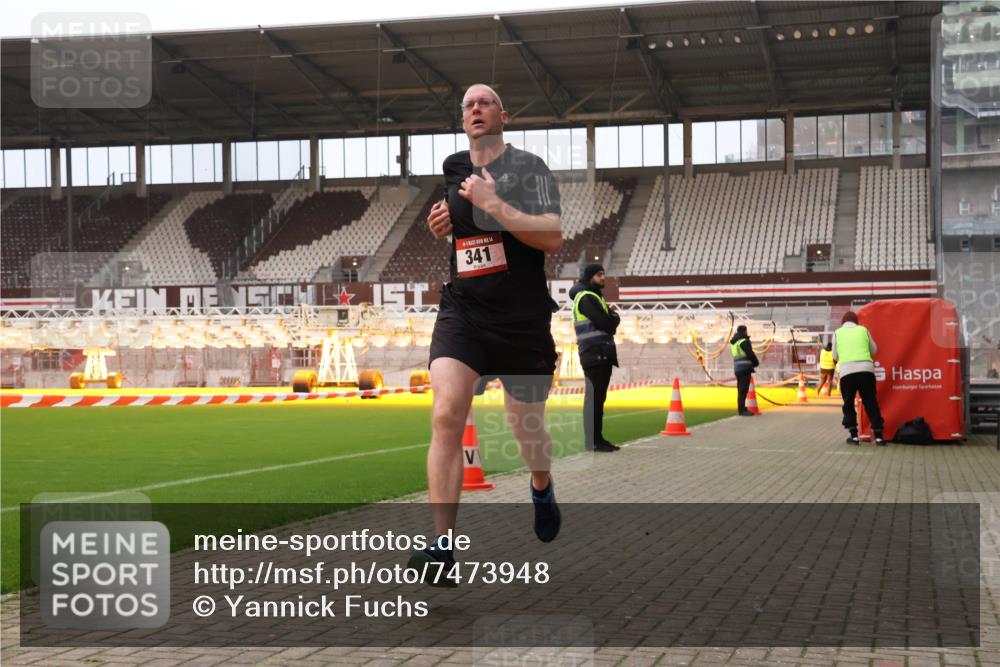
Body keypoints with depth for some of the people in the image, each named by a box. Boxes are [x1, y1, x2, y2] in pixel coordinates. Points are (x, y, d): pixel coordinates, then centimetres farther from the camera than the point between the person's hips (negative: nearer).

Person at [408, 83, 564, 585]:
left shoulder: (528, 167, -5)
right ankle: (442, 547, -19)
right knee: (446, 416, -18)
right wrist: (442, 226, 10)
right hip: (462, 312, 3)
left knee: (527, 430, 10)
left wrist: (493, 205, -22)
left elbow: (552, 237, -17)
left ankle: (542, 488, 47)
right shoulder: (454, 168, 11)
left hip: (523, 319, -3)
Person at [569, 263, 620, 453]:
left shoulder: (595, 297, 22)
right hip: (595, 354, -10)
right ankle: (592, 440, -8)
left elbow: (611, 323, 19)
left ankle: (598, 438, 16)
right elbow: (605, 323, -17)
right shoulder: (586, 298, -10)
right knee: (594, 398, -9)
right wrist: (614, 316, 1)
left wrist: (611, 317, 0)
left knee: (599, 397, 11)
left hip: (602, 354, 10)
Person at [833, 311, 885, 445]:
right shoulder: (863, 330, 14)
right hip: (866, 369, 1)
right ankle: (878, 435, 5)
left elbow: (835, 356, 15)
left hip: (847, 371, -1)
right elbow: (874, 351, 20)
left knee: (848, 404, 11)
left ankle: (854, 435, 5)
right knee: (871, 403, 8)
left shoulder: (838, 333, 12)